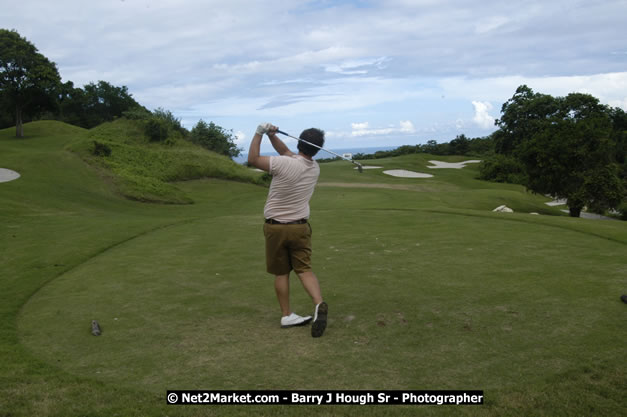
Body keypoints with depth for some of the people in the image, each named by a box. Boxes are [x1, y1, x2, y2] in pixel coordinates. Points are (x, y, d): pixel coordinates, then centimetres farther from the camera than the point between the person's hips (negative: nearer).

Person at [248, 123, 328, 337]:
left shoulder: (284, 164, -20)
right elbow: (288, 153, 11)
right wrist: (272, 135, -2)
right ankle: (319, 304, -21)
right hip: (300, 227, 3)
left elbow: (252, 159, -7)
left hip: (275, 227, -3)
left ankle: (287, 315, 15)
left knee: (281, 273, 9)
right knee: (304, 269, 2)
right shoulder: (315, 168, 0)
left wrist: (260, 133, -3)